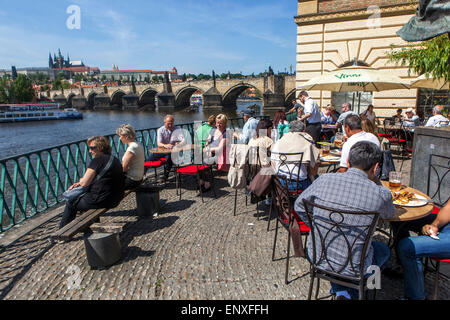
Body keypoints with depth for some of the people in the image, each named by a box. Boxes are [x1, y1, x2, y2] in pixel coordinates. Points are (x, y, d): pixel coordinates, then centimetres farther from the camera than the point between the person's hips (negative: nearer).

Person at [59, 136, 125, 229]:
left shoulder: (98, 160, -15)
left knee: (70, 203, 16)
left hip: (101, 200, -8)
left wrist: (80, 180, 9)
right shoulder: (115, 159, 11)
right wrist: (79, 183, 13)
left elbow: (84, 183, -15)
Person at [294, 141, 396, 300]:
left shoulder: (325, 179, -12)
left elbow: (299, 206, 2)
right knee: (383, 250, 29)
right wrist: (376, 182, 10)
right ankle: (351, 292, 21)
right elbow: (389, 214, 8)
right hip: (352, 267, -2)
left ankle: (340, 291, 27)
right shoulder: (380, 193, -17)